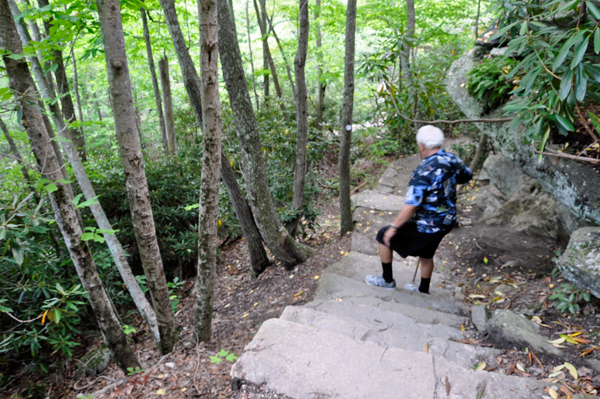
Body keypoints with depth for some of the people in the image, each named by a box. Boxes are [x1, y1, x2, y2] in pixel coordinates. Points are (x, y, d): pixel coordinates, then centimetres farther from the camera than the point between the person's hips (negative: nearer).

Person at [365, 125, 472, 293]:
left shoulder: (423, 172, -28)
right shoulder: (453, 160, -5)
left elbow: (411, 206, -30)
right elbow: (467, 176, 18)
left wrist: (393, 228, -20)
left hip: (426, 227, -8)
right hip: (447, 222, 8)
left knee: (384, 237, 9)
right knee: (426, 255, 29)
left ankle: (387, 280, 24)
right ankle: (423, 290, 48)